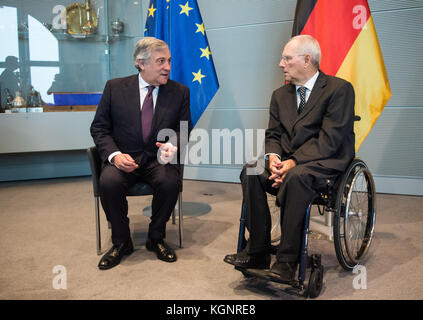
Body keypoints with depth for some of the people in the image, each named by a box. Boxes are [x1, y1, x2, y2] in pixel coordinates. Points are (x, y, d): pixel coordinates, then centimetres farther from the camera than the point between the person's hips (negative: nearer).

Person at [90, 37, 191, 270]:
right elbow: (99, 128, 4)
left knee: (170, 181, -31)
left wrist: (173, 146, -16)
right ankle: (121, 242, -4)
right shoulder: (115, 87, 3)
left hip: (159, 159, 1)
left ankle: (156, 238, -3)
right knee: (108, 182, -30)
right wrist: (114, 154, -15)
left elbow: (185, 130, 9)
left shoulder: (180, 92, 6)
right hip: (124, 158, 0)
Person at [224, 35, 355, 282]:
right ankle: (257, 252, -18)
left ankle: (287, 261, -27)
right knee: (251, 171, -23)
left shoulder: (339, 89, -5)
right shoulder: (280, 95, 16)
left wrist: (294, 162, -23)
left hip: (326, 161, -5)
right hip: (288, 161, 6)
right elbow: (273, 134, 12)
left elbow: (331, 139, -14)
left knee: (296, 177, -37)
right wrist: (273, 157, -11)